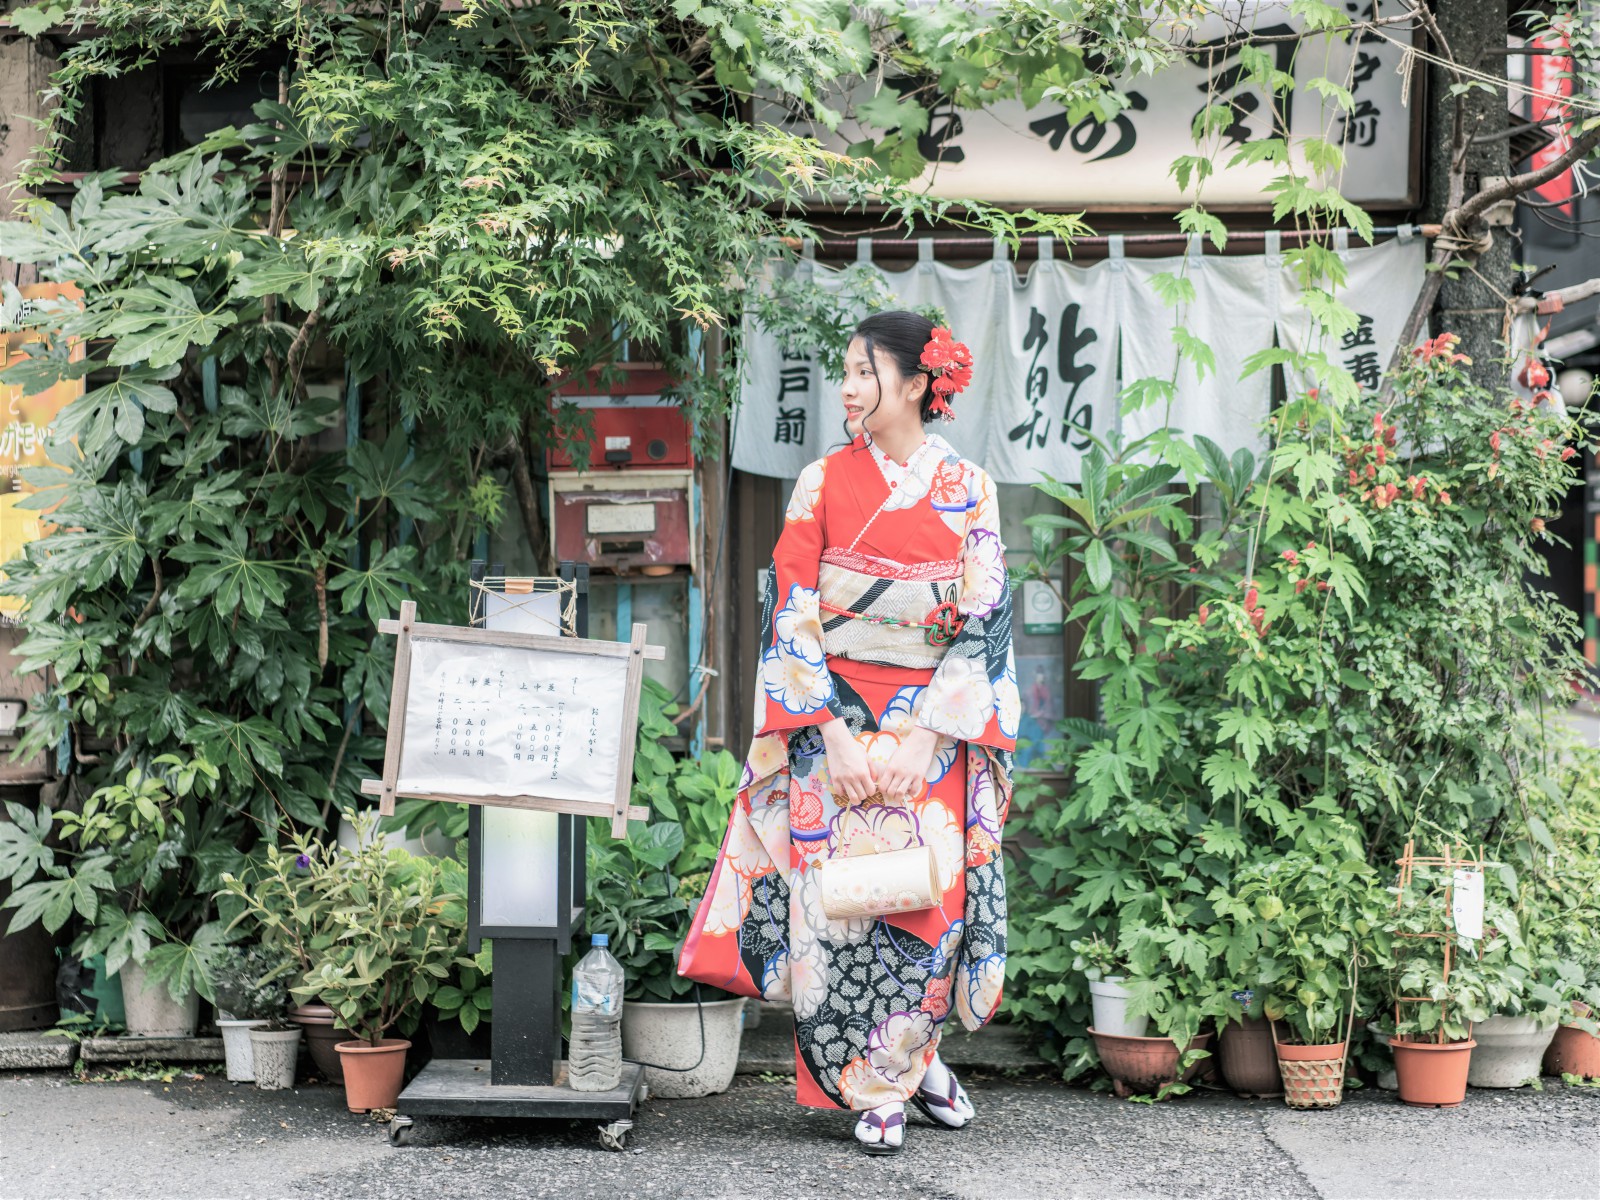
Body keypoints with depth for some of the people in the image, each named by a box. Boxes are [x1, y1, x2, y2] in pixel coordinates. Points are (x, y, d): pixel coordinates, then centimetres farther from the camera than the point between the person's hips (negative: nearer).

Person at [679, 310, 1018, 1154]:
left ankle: (906, 1060, 23)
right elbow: (792, 616, -2)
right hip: (831, 721, 0)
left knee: (928, 893, 0)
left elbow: (983, 623, -2)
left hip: (934, 732, 0)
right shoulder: (823, 483, 2)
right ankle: (877, 1087, 12)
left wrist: (922, 737, -12)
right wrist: (836, 733, -12)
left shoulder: (968, 490, 2)